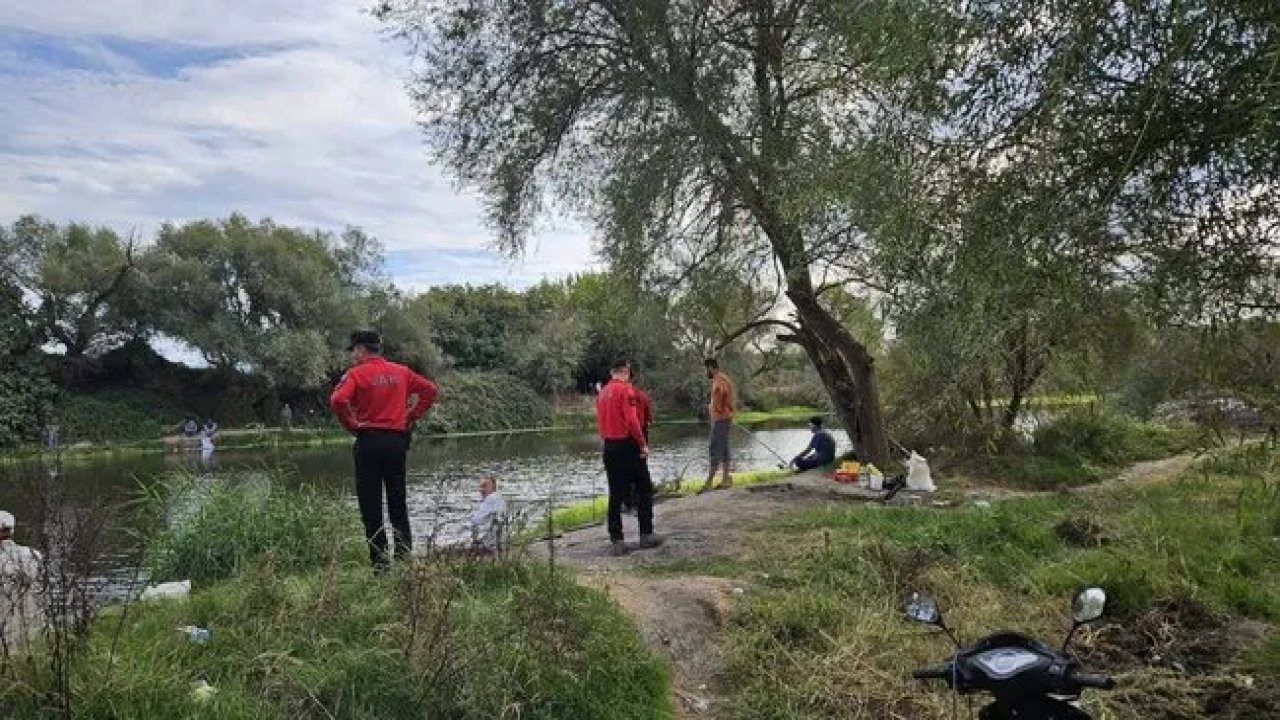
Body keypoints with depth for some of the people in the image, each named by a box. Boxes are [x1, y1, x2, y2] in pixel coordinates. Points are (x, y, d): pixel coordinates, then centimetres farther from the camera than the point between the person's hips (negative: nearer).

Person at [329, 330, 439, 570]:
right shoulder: (401, 371, 7)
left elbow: (338, 400, -21)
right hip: (397, 440, 4)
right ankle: (405, 555, 12)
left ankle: (380, 561, 3)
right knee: (398, 502, 12)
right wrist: (411, 417, 8)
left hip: (369, 441, -4)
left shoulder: (357, 373, -6)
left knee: (371, 505, 3)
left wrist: (351, 425, -7)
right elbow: (429, 390, 7)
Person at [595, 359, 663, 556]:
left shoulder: (602, 393, 11)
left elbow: (600, 422, 12)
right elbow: (632, 420, -18)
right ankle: (646, 535, 8)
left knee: (616, 495, 8)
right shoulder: (626, 389, -10)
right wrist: (643, 444, -12)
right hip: (628, 445, -7)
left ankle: (616, 540, 7)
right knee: (643, 491, 6)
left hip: (609, 447, 7)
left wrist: (608, 440, 14)